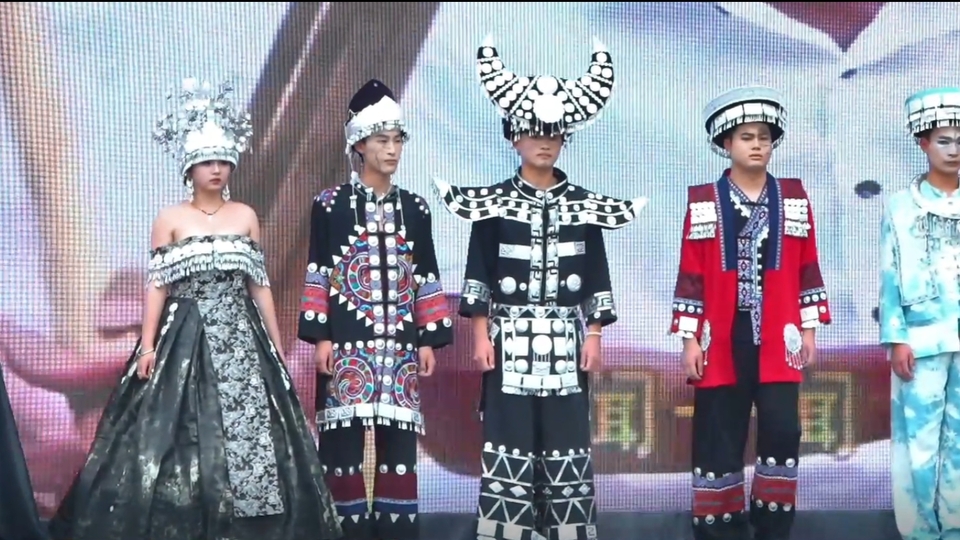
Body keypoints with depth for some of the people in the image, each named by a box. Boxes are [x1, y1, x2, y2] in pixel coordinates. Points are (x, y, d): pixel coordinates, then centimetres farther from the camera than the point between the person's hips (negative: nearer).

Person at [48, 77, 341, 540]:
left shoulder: (246, 217, 8)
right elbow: (157, 286, -1)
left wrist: (276, 345, 7)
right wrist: (148, 346, -10)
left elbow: (259, 284, 9)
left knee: (248, 428, -2)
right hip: (187, 337, -2)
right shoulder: (169, 219, 2)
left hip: (241, 336, 2)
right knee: (181, 435, -5)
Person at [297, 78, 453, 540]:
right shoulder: (331, 204, 1)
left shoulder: (414, 208, 11)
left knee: (399, 441, 3)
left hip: (400, 340, 3)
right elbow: (317, 275, -2)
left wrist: (429, 339, 6)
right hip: (347, 338, -3)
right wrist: (320, 336, -8)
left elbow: (426, 278, 11)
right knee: (344, 437, -3)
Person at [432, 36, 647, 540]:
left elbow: (596, 276, 8)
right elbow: (478, 272, 0)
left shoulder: (583, 205, 7)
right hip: (510, 337, -2)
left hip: (565, 339, 2)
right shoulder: (494, 202, 1)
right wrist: (480, 333, -6)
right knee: (509, 439, -2)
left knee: (567, 440, 3)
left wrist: (593, 335, 2)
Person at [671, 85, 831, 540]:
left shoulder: (794, 198, 8)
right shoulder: (703, 202, 2)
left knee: (782, 430, -7)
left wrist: (809, 329, 5)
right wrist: (690, 339, -3)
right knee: (719, 438, 2)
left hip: (778, 337, 1)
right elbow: (691, 275, 1)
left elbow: (806, 268, 9)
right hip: (722, 338, -1)